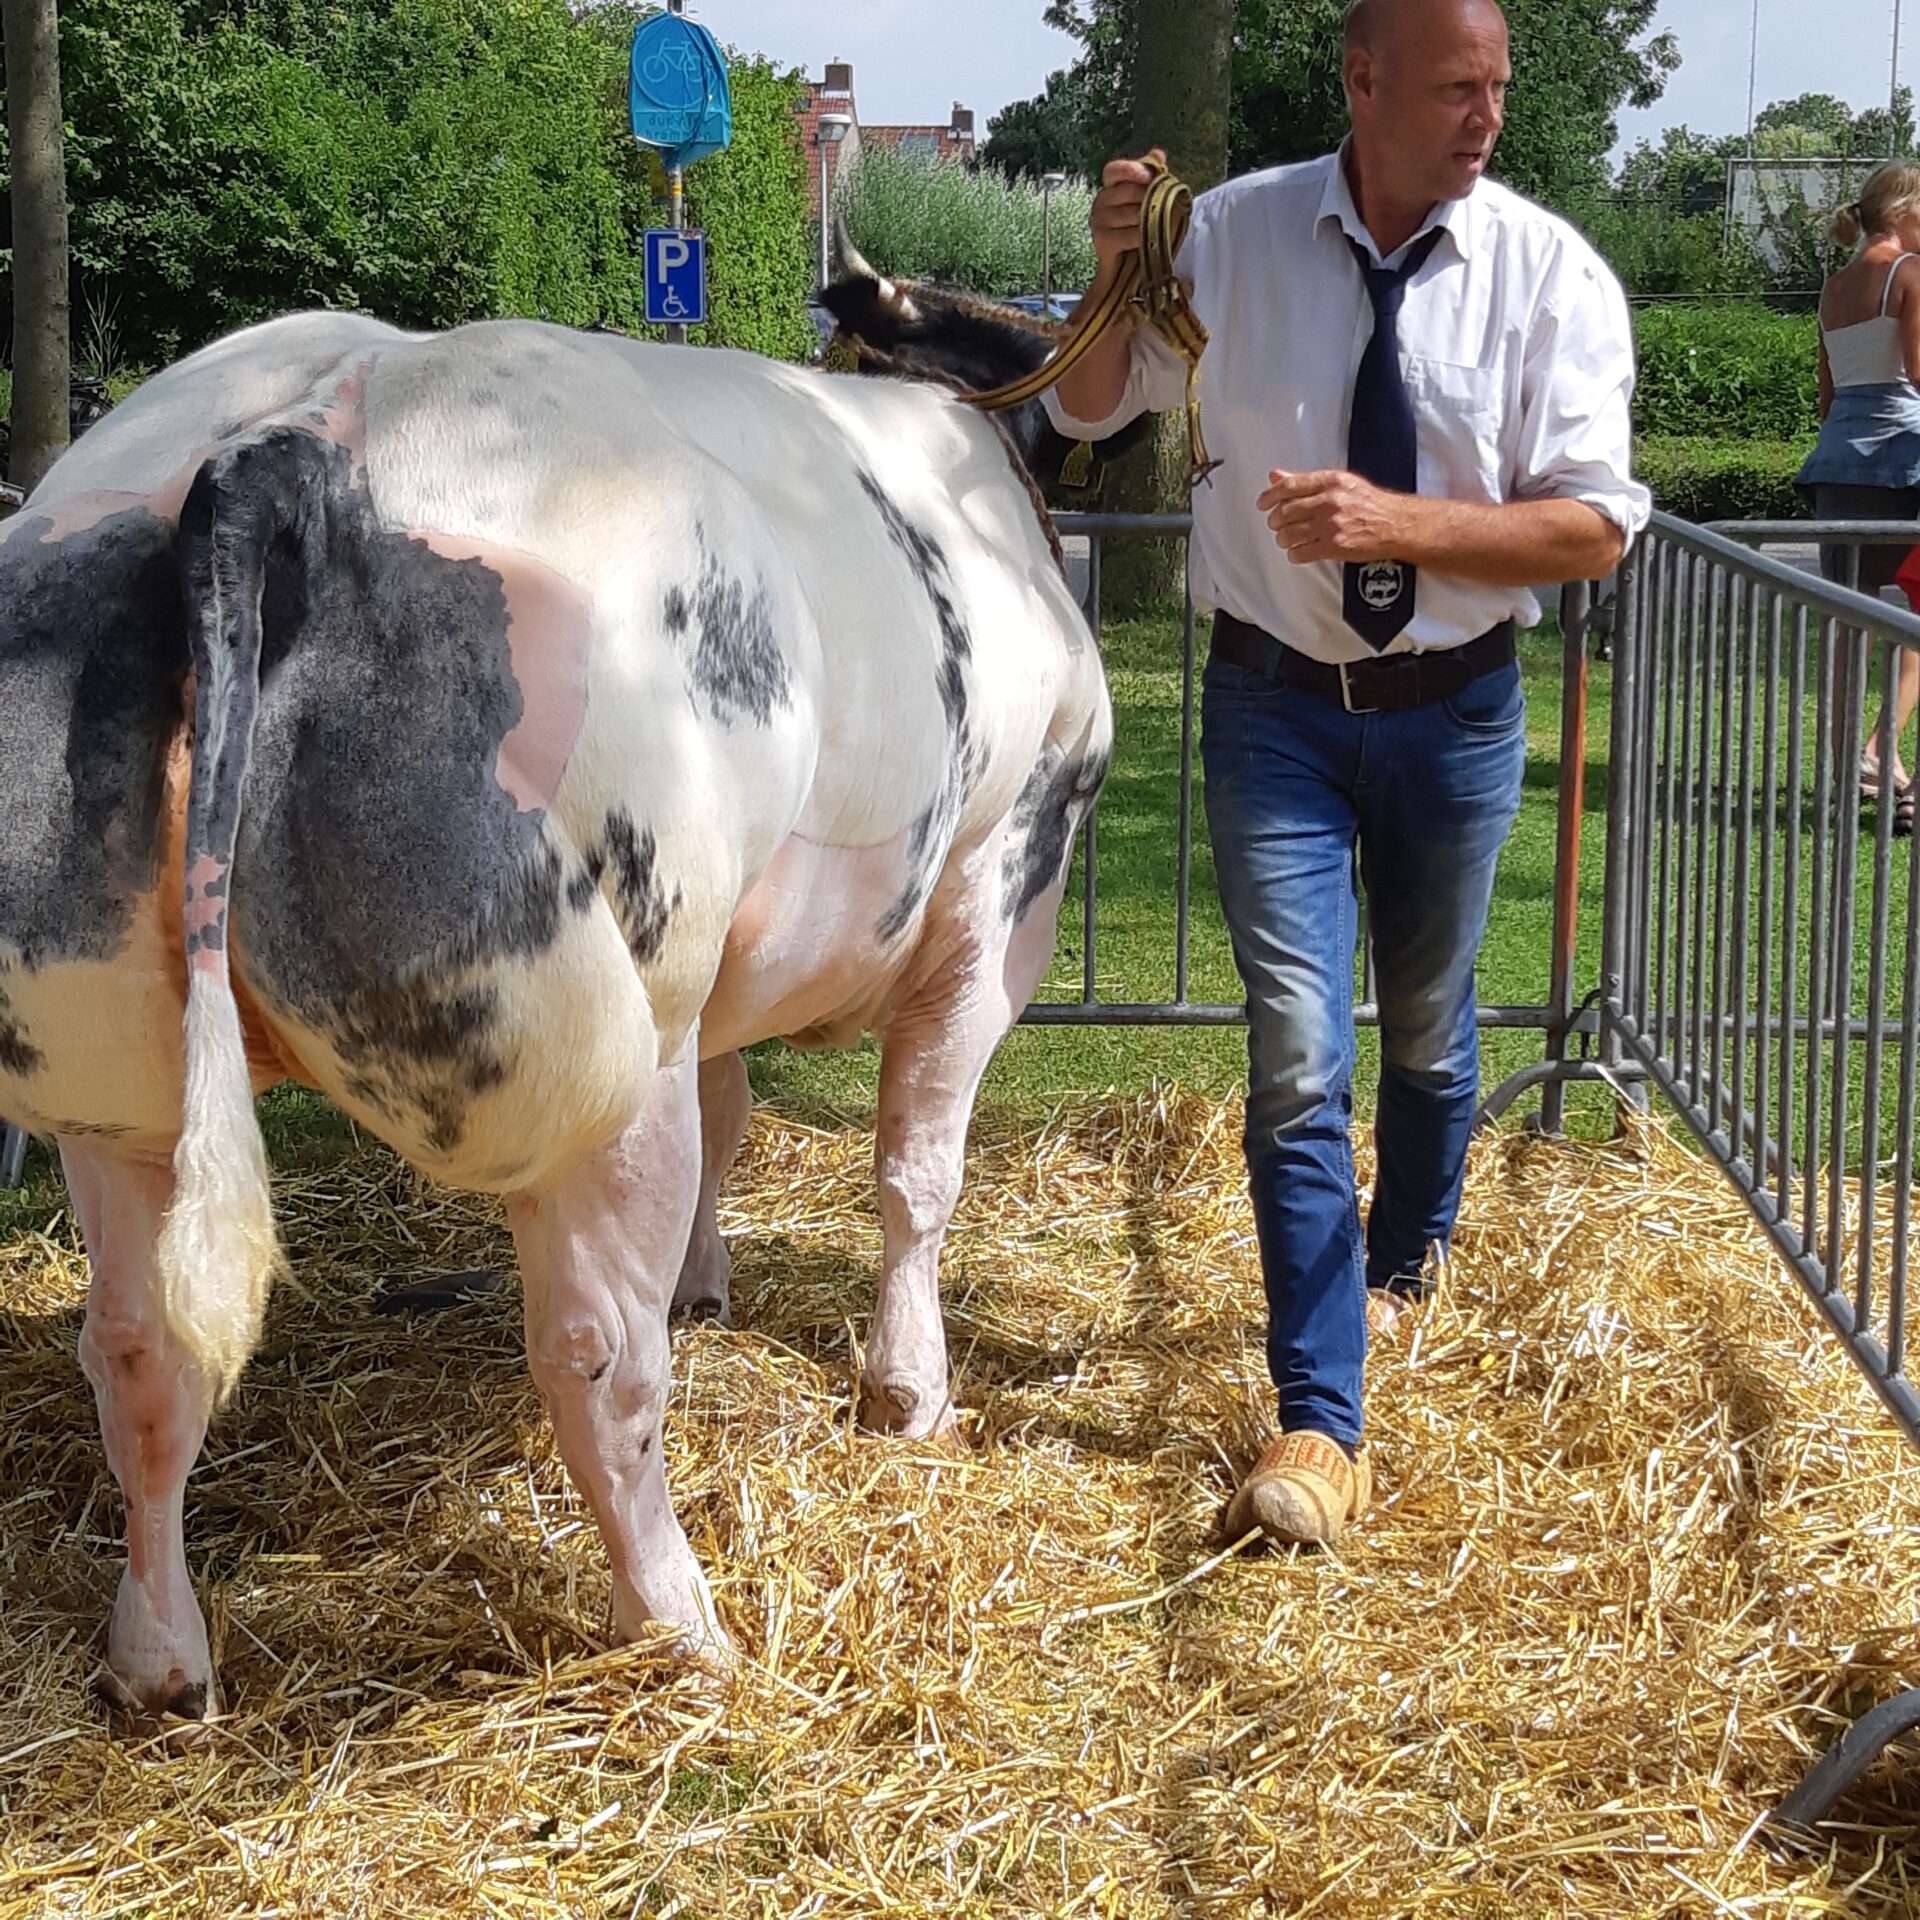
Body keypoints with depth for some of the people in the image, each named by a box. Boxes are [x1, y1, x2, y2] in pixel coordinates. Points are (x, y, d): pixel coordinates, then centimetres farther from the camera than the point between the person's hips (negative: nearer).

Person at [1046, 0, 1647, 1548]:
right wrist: (1114, 278, -16)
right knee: (1296, 1056, -7)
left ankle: (1396, 1272, 49)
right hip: (1277, 703, 0)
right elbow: (1089, 408, 5)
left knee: (1428, 1029, 20)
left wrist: (1400, 524, -28)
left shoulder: (1549, 272, -12)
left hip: (1456, 710, 1)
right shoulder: (1232, 234, -9)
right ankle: (1320, 1426, -2)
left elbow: (1597, 527, -15)